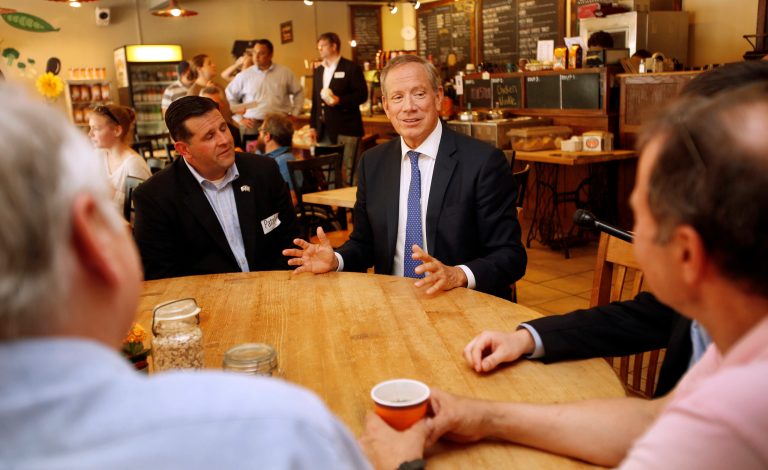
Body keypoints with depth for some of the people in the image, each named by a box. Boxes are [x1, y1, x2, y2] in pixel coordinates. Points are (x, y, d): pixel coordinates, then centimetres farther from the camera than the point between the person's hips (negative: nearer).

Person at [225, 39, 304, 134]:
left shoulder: (285, 73, 8)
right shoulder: (243, 75, 6)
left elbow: (298, 92, 18)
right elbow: (230, 97, 13)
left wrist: (294, 114, 10)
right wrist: (240, 118, 7)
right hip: (253, 125, 0)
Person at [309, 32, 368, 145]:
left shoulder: (351, 68, -2)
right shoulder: (318, 71, 18)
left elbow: (362, 94, -9)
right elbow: (315, 100, 19)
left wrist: (339, 100, -21)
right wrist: (313, 126, 13)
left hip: (345, 130, -6)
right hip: (323, 130, 6)